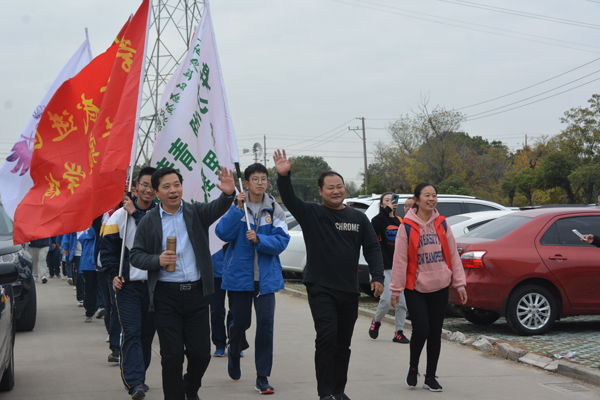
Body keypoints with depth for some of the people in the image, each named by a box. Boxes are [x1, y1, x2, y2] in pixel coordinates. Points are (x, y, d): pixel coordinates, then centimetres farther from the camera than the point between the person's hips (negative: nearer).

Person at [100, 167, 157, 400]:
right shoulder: (120, 216, 2)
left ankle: (138, 377, 24)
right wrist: (113, 274, -8)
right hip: (128, 284, -2)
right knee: (131, 333, -11)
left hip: (154, 284, 2)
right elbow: (108, 248, 4)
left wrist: (136, 214, -10)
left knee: (147, 334, 10)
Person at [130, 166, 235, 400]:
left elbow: (217, 208, -14)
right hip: (166, 295, -1)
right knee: (172, 356, 1)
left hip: (196, 293, 2)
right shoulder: (148, 222, 3)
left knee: (201, 353, 6)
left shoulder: (196, 212, 5)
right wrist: (157, 260, -15)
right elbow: (135, 256, 4)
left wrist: (228, 194, -36)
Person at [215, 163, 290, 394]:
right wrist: (238, 208, -23)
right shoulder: (235, 207, -2)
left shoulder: (274, 210, 0)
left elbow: (281, 241, -7)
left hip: (266, 277, 0)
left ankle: (262, 378, 1)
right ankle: (234, 354, 44)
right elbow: (223, 234, -15)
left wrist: (258, 240, -22)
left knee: (266, 324, -8)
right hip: (239, 275, 0)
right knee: (240, 322, 10)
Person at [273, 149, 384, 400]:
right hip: (320, 289, -4)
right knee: (327, 337, -17)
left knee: (343, 342, 11)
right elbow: (289, 199, -16)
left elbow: (372, 249, 8)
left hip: (349, 292, 4)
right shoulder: (311, 214, 0)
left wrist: (377, 276, -5)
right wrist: (283, 176, -34)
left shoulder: (358, 218, 9)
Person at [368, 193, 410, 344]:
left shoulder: (400, 221, 14)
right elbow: (373, 228, -25)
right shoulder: (380, 220, -2)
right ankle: (376, 322, 19)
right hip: (385, 268, -5)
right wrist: (386, 210, -26)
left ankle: (399, 332, 12)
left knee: (402, 302, 2)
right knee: (386, 300, -9)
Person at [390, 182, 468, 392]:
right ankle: (413, 368, 16)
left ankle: (430, 377, 19)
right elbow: (400, 259, -5)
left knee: (435, 333, 7)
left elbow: (453, 255, 9)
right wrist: (396, 289, -6)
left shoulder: (442, 224, 5)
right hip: (415, 288, -4)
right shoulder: (407, 227, -5)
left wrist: (460, 284, 5)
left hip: (440, 288, 4)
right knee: (421, 330, -11)